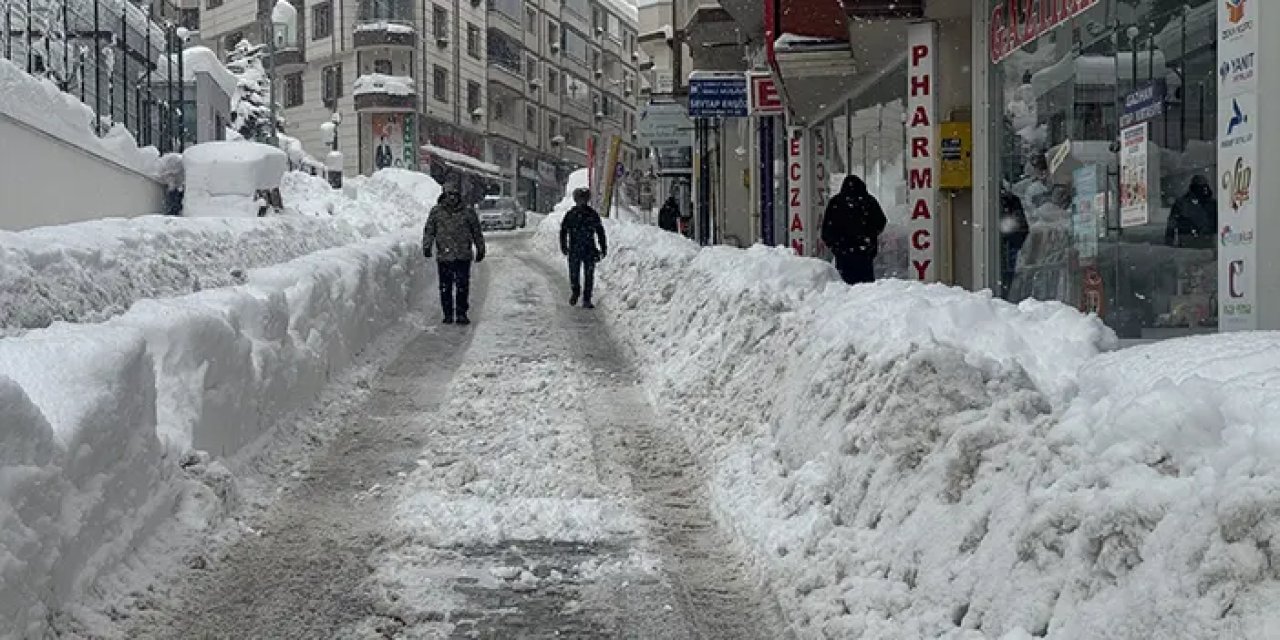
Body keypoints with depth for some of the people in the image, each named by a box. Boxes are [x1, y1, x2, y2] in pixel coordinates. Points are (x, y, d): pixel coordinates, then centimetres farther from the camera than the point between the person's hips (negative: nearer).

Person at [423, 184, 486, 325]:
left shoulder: (468, 212, 7)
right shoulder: (436, 211, 7)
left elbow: (477, 232, 15)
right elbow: (429, 231, 8)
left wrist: (480, 249, 18)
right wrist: (427, 246, -5)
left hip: (463, 256, 0)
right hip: (443, 256, 1)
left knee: (462, 286, -4)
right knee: (445, 287, 3)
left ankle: (461, 314, 3)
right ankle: (448, 314, 11)